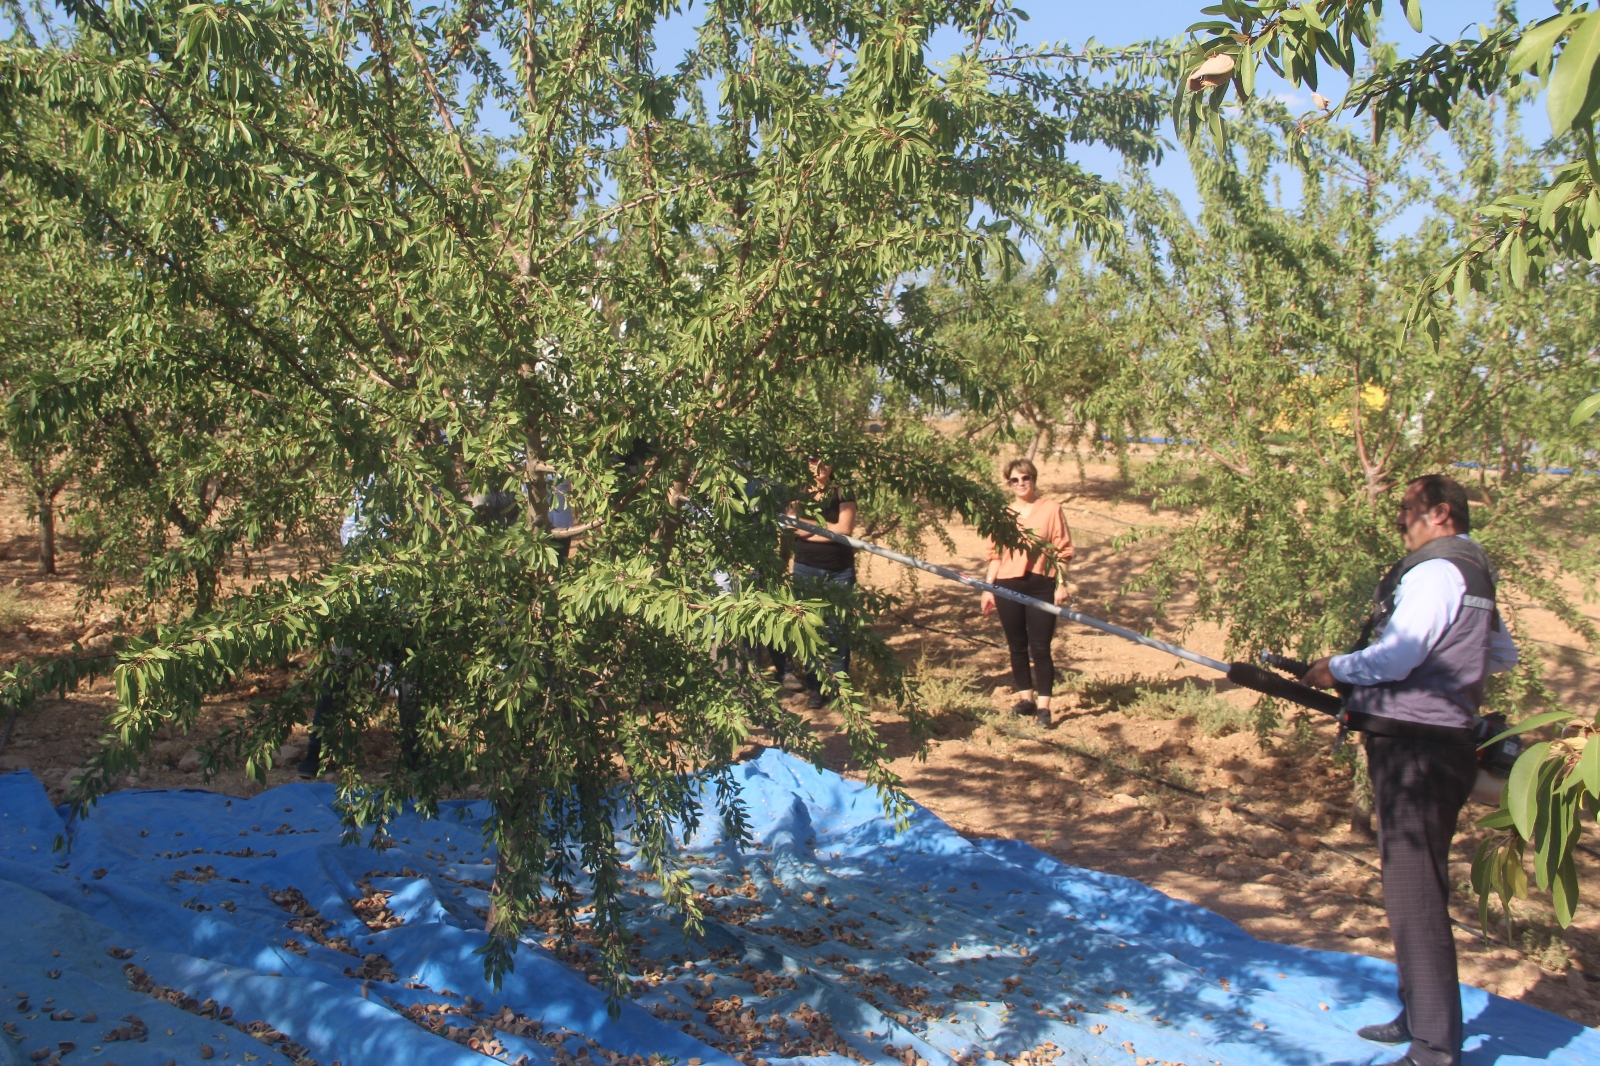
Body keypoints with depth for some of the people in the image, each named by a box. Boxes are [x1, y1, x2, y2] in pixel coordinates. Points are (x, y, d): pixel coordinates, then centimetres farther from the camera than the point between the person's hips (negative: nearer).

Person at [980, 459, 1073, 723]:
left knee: (1040, 648, -4)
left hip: (1041, 586, -3)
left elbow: (1063, 550, 0)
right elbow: (995, 554, 11)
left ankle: (1043, 705, 1)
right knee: (1017, 647, 11)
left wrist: (1061, 584, -7)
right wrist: (988, 588, 6)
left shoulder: (1051, 510, 0)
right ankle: (1025, 698, 23)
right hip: (1008, 587, 3)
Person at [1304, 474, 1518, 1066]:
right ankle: (1419, 1017, 29)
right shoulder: (1473, 574, 17)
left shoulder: (1434, 573, -15)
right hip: (1446, 745, 11)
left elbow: (1393, 659, -23)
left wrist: (1334, 668, -7)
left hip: (1415, 749, -11)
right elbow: (1505, 656, 30)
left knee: (1413, 893, -8)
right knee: (1416, 885, 18)